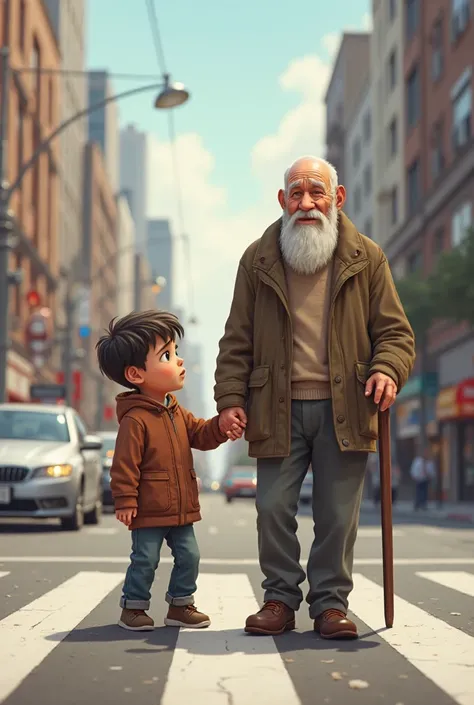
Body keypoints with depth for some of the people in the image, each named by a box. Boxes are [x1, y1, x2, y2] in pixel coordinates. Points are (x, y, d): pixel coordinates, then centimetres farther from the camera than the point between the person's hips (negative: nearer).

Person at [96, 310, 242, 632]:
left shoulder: (177, 412, 8)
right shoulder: (135, 419, -18)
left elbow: (200, 434, 15)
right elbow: (124, 465, -18)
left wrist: (221, 428, -6)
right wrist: (125, 501, -17)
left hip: (181, 509, 8)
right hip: (149, 511, -8)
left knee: (189, 556, 11)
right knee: (145, 560, 1)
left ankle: (180, 605, 24)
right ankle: (133, 607, 17)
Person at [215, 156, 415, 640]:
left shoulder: (366, 258, 5)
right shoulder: (258, 260, 7)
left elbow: (395, 331, 7)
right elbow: (237, 341, 8)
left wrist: (387, 369, -13)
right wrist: (230, 398, -1)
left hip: (344, 408, -1)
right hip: (277, 409, 1)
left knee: (338, 513, 3)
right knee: (273, 508, 1)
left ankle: (331, 602, 16)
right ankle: (280, 599, 16)